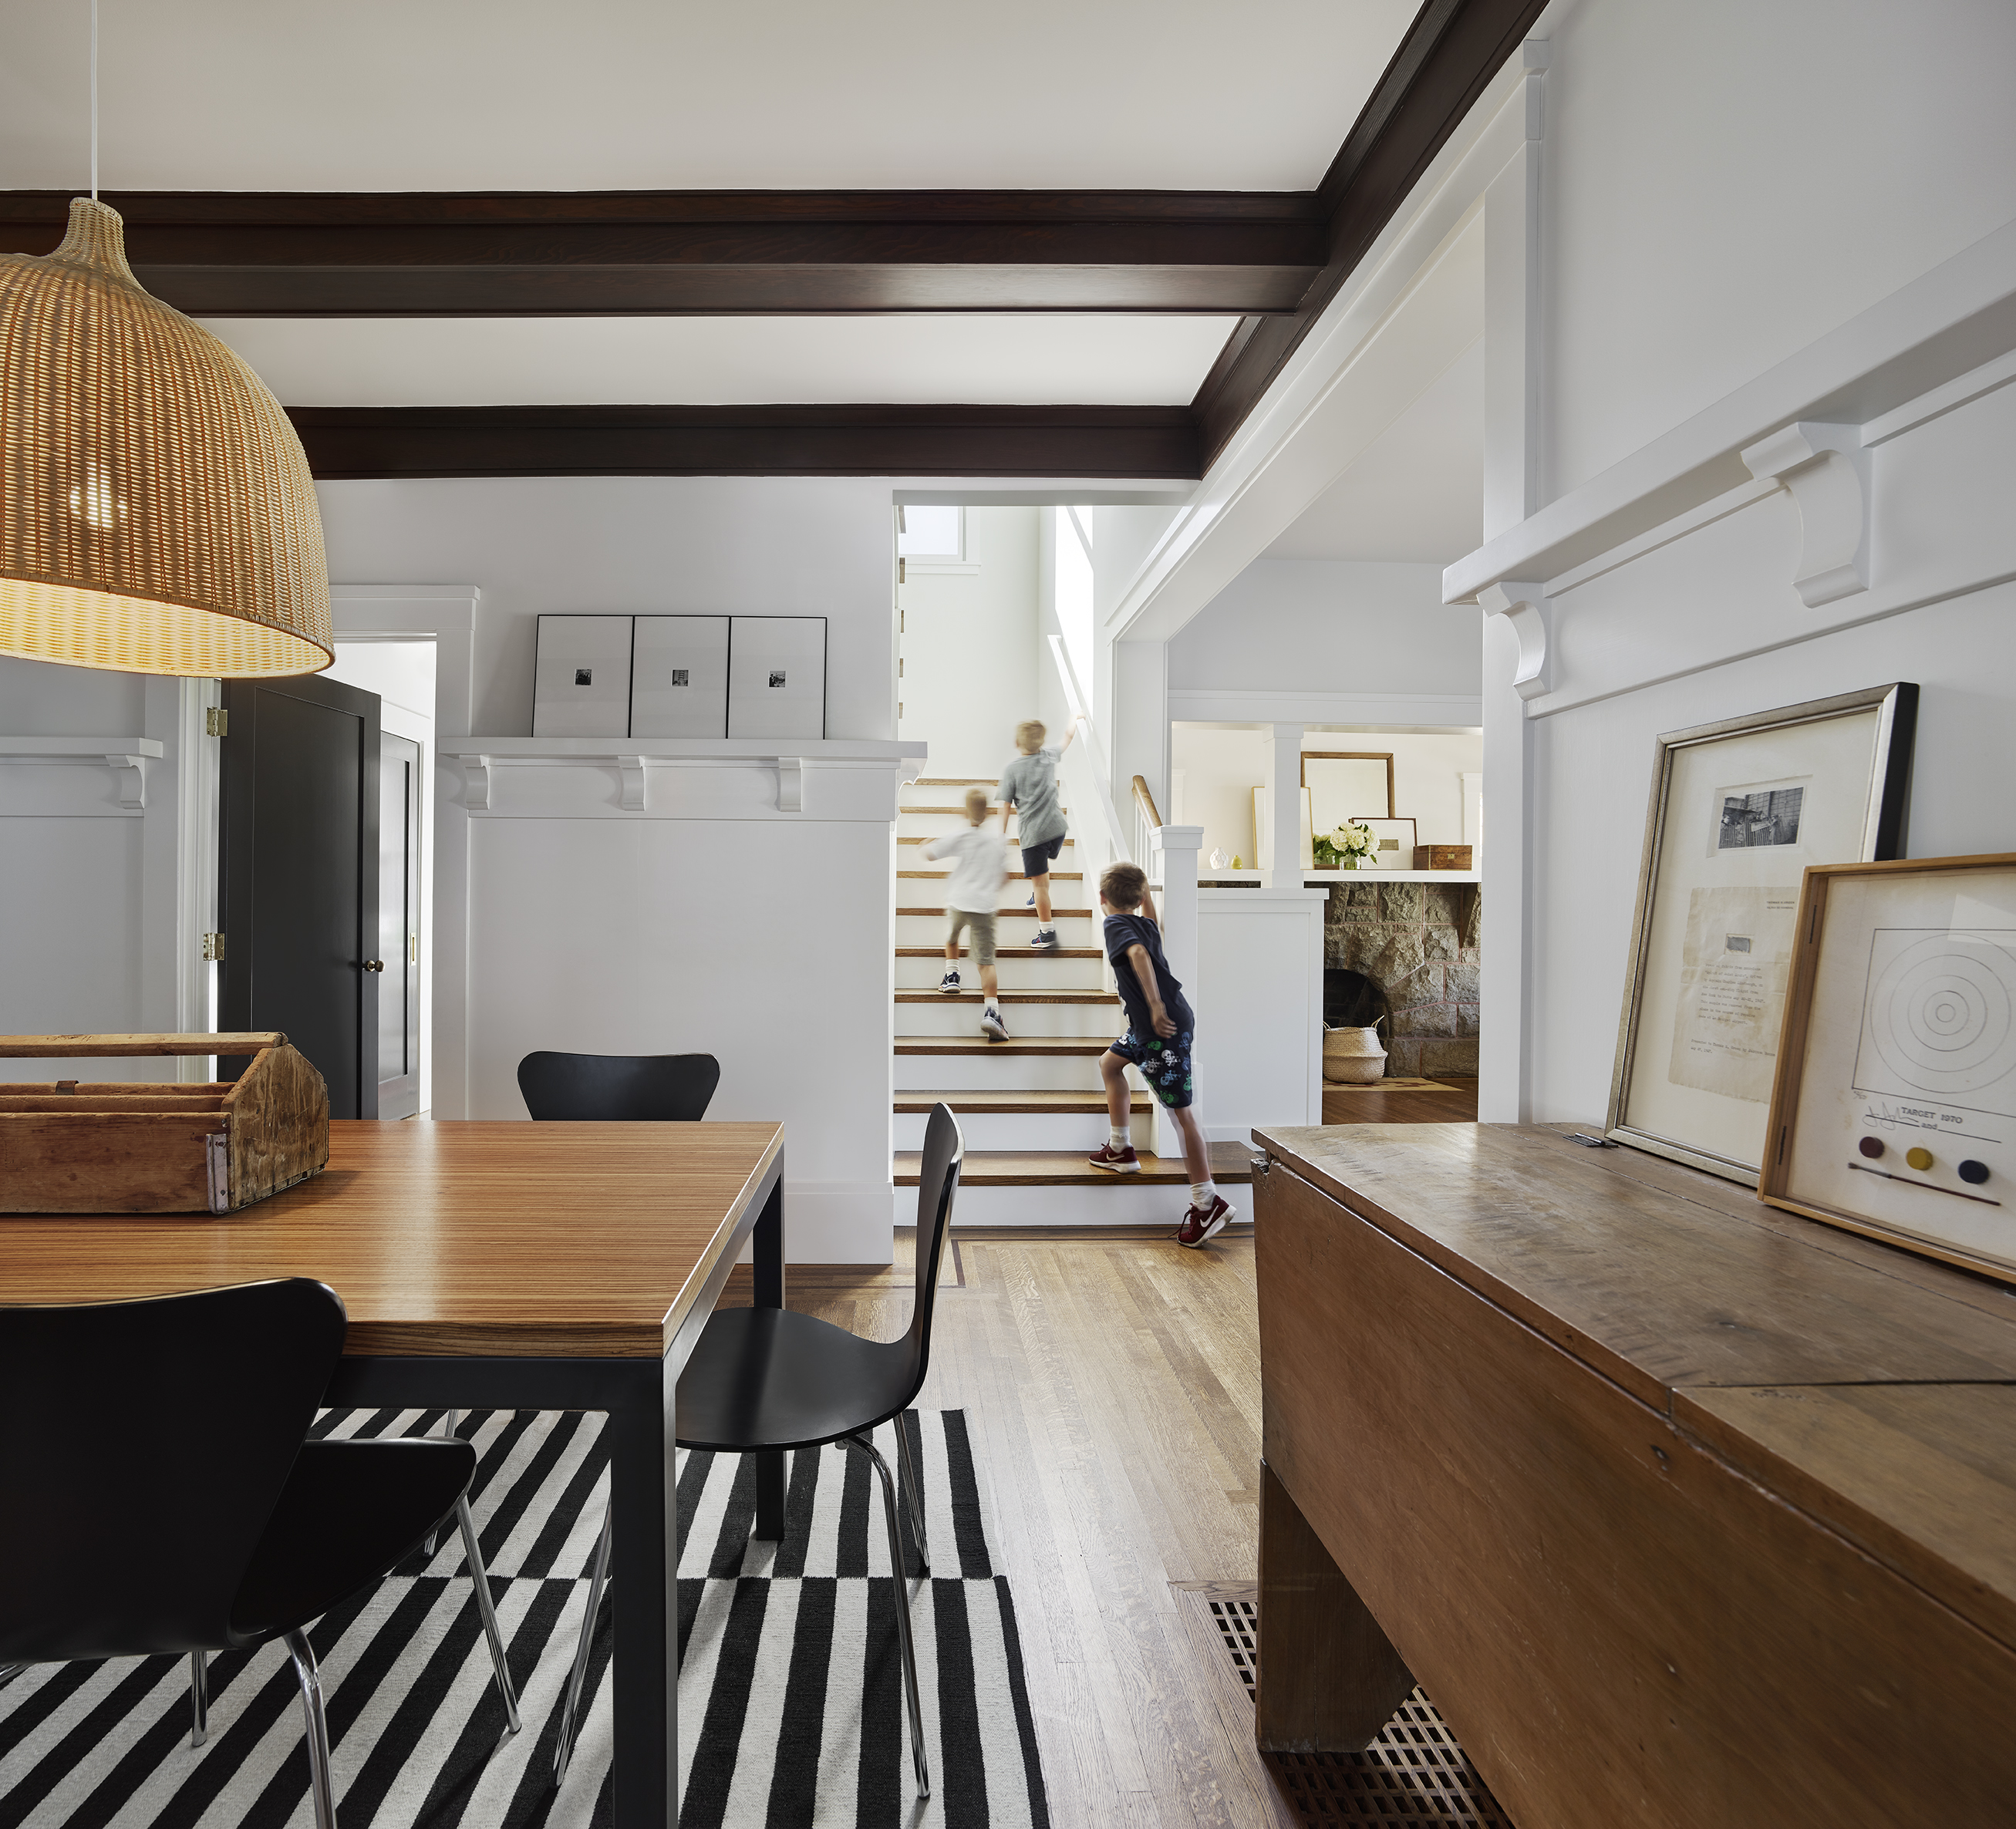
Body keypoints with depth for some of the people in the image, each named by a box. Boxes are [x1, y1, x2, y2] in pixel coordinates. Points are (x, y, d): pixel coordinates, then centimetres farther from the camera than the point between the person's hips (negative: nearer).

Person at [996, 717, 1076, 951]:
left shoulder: (1011, 770, -9)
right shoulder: (1049, 757, 4)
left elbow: (1006, 806, -7)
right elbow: (1065, 742, 26)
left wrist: (1002, 833, 4)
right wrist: (1073, 728, 44)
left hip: (1033, 832, -6)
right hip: (1057, 827, 6)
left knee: (1039, 882, -2)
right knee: (1043, 865, 32)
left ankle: (1047, 934, -1)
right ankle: (1038, 899, 54)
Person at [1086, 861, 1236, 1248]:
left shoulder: (1116, 924, -9)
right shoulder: (1146, 923, 14)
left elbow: (1138, 953, -30)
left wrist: (1156, 1005, -33)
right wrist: (1143, 888, 43)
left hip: (1165, 1027, -9)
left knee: (1181, 1111, -7)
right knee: (1109, 1063, 26)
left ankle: (1208, 1203, -4)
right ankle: (1120, 1150, 34)